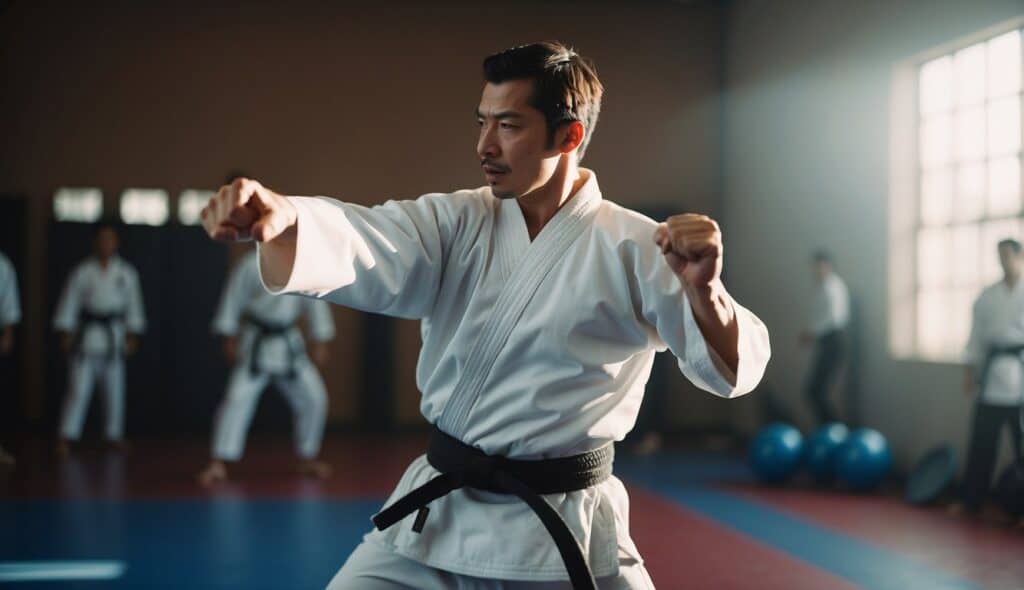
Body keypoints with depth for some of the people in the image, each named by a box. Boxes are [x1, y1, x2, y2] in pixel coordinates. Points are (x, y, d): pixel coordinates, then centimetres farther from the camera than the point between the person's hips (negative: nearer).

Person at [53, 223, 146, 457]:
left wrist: (133, 334, 5)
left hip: (114, 336, 3)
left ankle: (114, 435, 22)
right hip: (88, 335, -3)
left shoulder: (126, 273, 4)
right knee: (79, 387, -8)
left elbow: (134, 304, 9)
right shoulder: (82, 272, -3)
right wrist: (65, 333, -4)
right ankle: (66, 438, -5)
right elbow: (68, 302, 0)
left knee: (115, 388, 9)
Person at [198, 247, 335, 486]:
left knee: (313, 399, 5)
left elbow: (316, 302, 5)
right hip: (256, 345, -4)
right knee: (238, 398, -15)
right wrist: (230, 338, -4)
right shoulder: (252, 264, -13)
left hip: (289, 346, 4)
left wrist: (320, 341, 5)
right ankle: (219, 464, -13)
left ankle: (307, 459, 25)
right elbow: (234, 298, -6)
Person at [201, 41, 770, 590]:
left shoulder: (634, 248, -8)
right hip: (432, 518, 3)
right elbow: (361, 248, -18)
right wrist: (279, 215, -41)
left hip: (562, 537, -2)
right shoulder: (457, 224, 1)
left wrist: (703, 290, -37)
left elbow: (733, 368, -14)